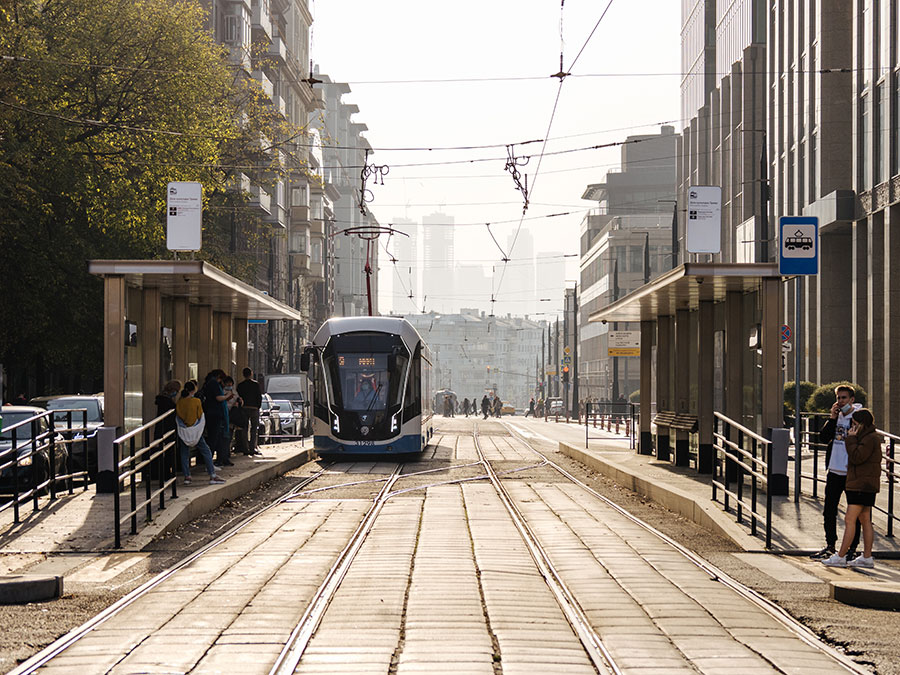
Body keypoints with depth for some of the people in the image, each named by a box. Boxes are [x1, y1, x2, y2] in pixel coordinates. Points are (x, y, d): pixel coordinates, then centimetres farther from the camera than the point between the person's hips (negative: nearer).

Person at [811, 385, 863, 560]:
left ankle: (852, 547, 10)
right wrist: (832, 419, -5)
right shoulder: (836, 416, 12)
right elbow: (823, 438, 1)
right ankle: (830, 546, 20)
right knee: (829, 511, 10)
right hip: (834, 472, 6)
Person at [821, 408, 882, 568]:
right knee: (864, 520, 11)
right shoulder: (866, 437, 18)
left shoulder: (871, 438, -15)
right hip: (864, 486, 11)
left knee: (850, 520, -10)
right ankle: (867, 558, 13)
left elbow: (857, 457, -21)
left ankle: (840, 556, -10)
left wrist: (851, 439, -14)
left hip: (862, 485, -11)